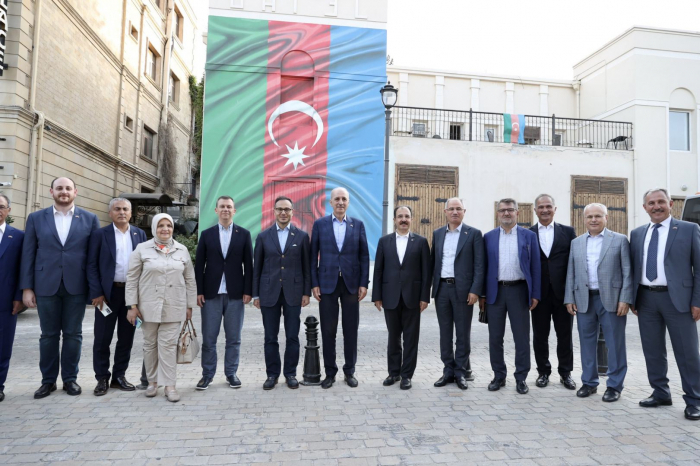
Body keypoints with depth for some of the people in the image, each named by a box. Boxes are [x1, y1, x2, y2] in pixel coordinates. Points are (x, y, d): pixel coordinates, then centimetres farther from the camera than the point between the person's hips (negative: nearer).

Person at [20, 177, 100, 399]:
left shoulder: (90, 219, 3)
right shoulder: (36, 218, 6)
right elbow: (28, 255, 4)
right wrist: (27, 287, -2)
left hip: (76, 287, -1)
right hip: (46, 286, 1)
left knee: (73, 334, 8)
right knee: (48, 335, 9)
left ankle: (70, 378, 20)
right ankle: (48, 380, 22)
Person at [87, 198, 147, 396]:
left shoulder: (140, 234, 7)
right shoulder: (100, 234, 0)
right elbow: (92, 265, -2)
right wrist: (97, 293, -10)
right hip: (108, 292, -2)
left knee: (126, 338, 9)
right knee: (102, 339, 4)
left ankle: (119, 376, 22)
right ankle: (102, 378, 17)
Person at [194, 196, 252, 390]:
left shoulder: (244, 234, 4)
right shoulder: (207, 234, 6)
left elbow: (248, 265, 2)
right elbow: (199, 265, 4)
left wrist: (248, 291, -4)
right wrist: (199, 291, -3)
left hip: (235, 294, 0)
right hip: (211, 293, 1)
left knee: (233, 337, 7)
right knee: (208, 337, 5)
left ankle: (231, 373, 19)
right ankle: (207, 374, 18)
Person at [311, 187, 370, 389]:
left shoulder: (358, 225, 6)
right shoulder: (320, 224, 4)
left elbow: (364, 256, 4)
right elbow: (313, 256, 3)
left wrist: (364, 283, -2)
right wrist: (314, 284, -3)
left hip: (351, 283, 1)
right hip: (327, 283, -1)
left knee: (351, 330, 7)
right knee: (328, 330, 5)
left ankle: (350, 371, 21)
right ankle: (330, 372, 18)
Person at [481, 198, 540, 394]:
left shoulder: (529, 236, 3)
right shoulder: (489, 237, 6)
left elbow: (535, 267, 1)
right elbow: (484, 266, 6)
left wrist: (535, 294, -4)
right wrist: (482, 294, 2)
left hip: (519, 291, -1)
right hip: (495, 291, 1)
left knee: (522, 338, 5)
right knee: (495, 338, 7)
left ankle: (521, 378, 18)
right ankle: (499, 376, 21)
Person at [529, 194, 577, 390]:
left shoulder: (568, 232, 5)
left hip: (563, 292, 0)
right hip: (539, 293, 0)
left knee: (565, 335, 9)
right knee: (540, 335, 9)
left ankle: (565, 373, 24)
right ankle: (543, 372, 23)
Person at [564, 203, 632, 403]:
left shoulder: (620, 240, 2)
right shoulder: (576, 243, 11)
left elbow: (627, 272, -3)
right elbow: (571, 273, 10)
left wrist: (625, 299, -10)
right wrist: (569, 299, 4)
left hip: (611, 299, -3)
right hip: (584, 300, 3)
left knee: (615, 344, 3)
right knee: (587, 343, 10)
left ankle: (614, 385, 15)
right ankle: (589, 382, 21)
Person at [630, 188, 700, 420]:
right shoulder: (637, 234, 10)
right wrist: (632, 298, 7)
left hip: (677, 298, -4)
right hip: (646, 298, 4)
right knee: (652, 350, 12)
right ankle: (661, 393, 26)